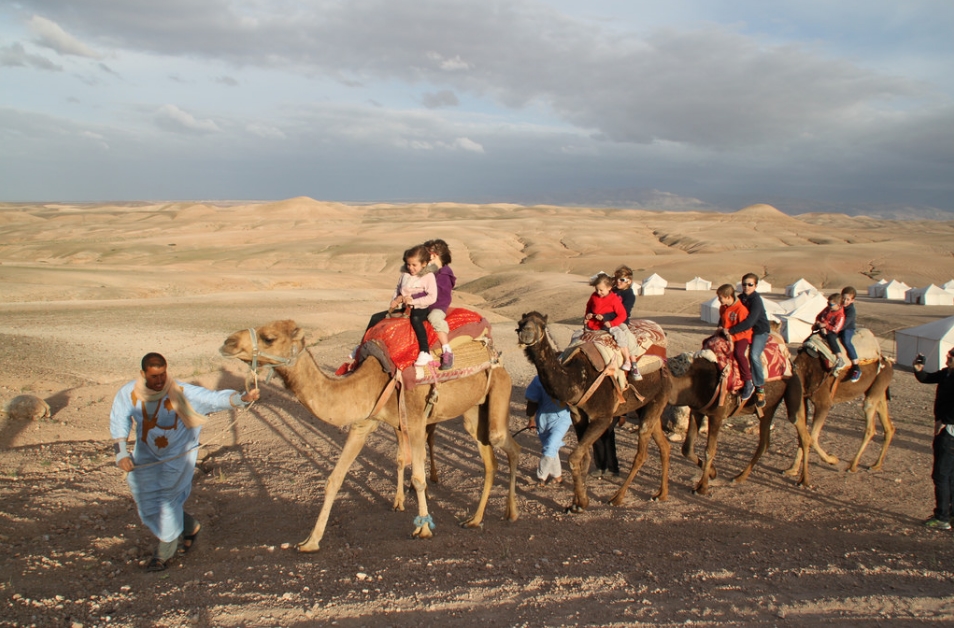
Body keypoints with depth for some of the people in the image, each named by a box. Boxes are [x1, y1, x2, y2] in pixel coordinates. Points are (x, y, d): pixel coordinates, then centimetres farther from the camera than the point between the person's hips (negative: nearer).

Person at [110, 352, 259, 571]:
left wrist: (243, 397, -47)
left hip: (178, 453, -4)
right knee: (147, 505, 8)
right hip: (146, 456, 4)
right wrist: (121, 454, -15)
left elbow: (214, 398, -30)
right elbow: (118, 423, -4)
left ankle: (165, 551, 18)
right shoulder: (128, 394, -14)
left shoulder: (181, 392, -25)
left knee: (167, 500, -3)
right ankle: (190, 526, 33)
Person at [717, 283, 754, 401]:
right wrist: (721, 328, 2)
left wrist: (732, 335, -27)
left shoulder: (741, 309, -21)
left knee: (738, 353, -34)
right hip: (726, 335, 9)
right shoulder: (723, 307, 5)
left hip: (741, 336, -9)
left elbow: (746, 329, -21)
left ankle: (749, 384, -26)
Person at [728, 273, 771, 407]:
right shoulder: (740, 298, 6)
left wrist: (731, 330, -28)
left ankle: (760, 389, -19)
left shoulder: (756, 300, -18)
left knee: (754, 355, -28)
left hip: (760, 331, -8)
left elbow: (749, 322, -28)